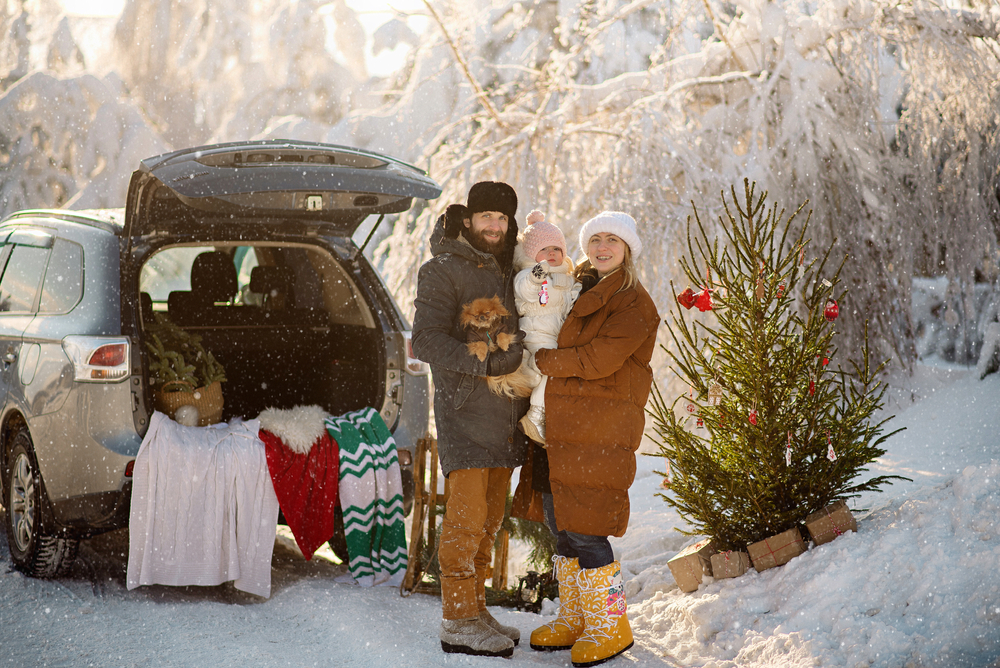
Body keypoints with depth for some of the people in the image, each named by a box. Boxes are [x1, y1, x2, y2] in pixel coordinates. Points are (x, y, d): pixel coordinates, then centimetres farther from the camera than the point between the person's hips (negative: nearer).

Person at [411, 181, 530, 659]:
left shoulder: (508, 271, 17)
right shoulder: (442, 272, -5)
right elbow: (427, 341, -16)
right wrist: (491, 363, -21)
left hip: (504, 414, 7)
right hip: (465, 409, -7)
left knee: (489, 520, 11)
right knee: (466, 517, -7)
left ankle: (475, 610, 19)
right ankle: (458, 624, -2)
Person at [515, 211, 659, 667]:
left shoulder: (635, 303, -6)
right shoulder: (578, 292, 19)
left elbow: (599, 359, -15)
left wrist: (543, 361, -7)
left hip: (600, 429, -8)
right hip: (560, 422, 8)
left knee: (583, 529, -9)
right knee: (559, 524, 10)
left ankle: (610, 625, 3)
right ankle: (574, 619, 22)